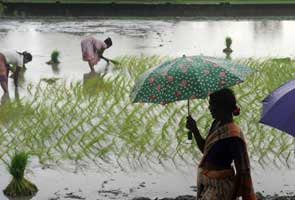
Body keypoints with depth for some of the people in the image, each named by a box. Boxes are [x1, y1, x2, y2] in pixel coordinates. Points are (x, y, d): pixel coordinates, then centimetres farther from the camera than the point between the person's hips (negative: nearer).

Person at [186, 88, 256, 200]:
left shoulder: (233, 135, -22)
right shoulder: (216, 124, 3)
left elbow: (242, 171, -19)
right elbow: (205, 150, 16)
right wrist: (195, 131, 4)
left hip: (219, 187, -8)